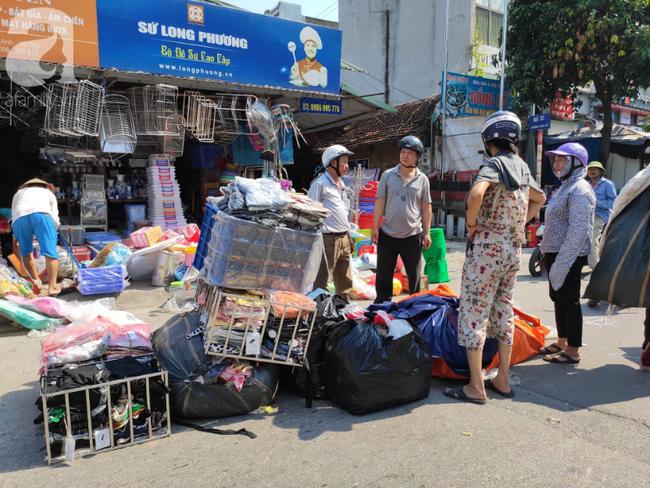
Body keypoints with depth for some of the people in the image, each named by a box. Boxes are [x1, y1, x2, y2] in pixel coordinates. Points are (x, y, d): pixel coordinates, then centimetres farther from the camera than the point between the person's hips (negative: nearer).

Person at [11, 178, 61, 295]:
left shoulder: (18, 193, 44)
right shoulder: (48, 192, 39)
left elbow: (13, 214, 30)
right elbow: (55, 218, 24)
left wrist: (17, 238, 37)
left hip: (19, 218, 2)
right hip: (41, 214, -2)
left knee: (26, 252, 21)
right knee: (50, 251, -7)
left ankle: (36, 281, 20)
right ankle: (53, 287, -15)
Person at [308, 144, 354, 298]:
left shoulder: (341, 184, 17)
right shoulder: (320, 183, -9)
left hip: (343, 239, 9)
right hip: (328, 239, -9)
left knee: (345, 283, 17)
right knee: (320, 282, -5)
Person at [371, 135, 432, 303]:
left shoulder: (422, 179, 1)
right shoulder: (388, 175, 0)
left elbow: (426, 207, 3)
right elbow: (380, 202, 0)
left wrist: (427, 232, 1)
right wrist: (375, 227, -4)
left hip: (412, 235, 0)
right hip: (387, 234, 0)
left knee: (414, 275, 12)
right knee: (383, 274, 9)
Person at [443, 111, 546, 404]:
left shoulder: (493, 164, -13)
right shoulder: (522, 167, 11)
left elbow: (476, 194, -33)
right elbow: (540, 199, 28)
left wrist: (471, 224, -17)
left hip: (486, 250, -8)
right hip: (513, 249, 8)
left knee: (474, 314, -1)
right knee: (503, 310, 15)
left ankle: (476, 388, 4)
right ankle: (502, 381, 24)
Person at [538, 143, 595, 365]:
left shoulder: (580, 190, -15)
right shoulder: (566, 186, 17)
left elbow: (578, 231, -23)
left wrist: (561, 264, -25)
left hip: (568, 257, -10)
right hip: (555, 254, 10)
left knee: (569, 301, -2)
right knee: (558, 299, 17)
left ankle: (573, 351, 9)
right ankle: (562, 342, 31)